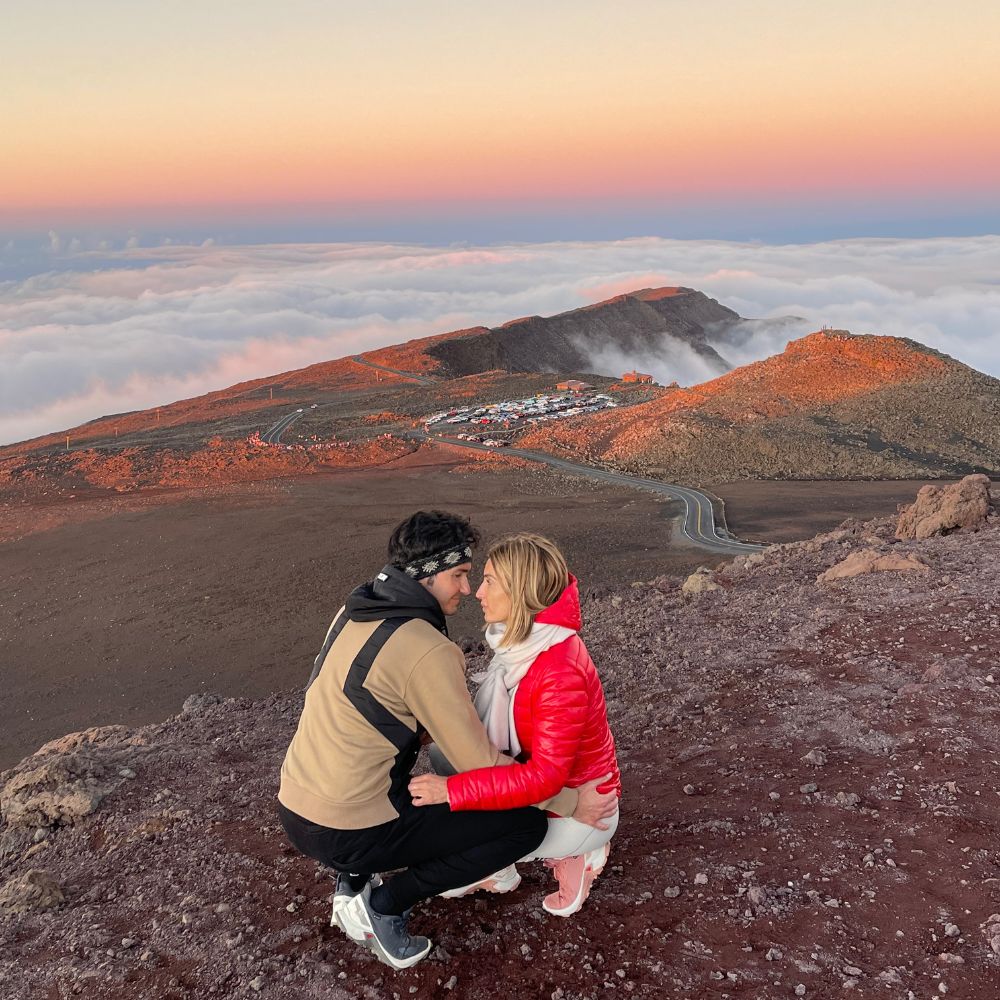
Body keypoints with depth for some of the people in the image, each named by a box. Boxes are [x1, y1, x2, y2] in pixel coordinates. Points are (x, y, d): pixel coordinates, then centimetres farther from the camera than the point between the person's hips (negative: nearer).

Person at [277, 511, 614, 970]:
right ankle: (383, 904, 4)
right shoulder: (427, 652, -21)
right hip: (347, 834, -8)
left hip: (293, 808, 8)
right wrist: (571, 801, -4)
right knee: (528, 824, 0)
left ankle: (355, 880, 21)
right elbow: (480, 766, -15)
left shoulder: (355, 612, 5)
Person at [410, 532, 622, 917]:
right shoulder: (530, 643, -4)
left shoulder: (561, 672, -33)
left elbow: (545, 776, -33)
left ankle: (573, 853, 4)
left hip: (579, 810, -8)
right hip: (548, 776, 8)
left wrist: (453, 790, -35)